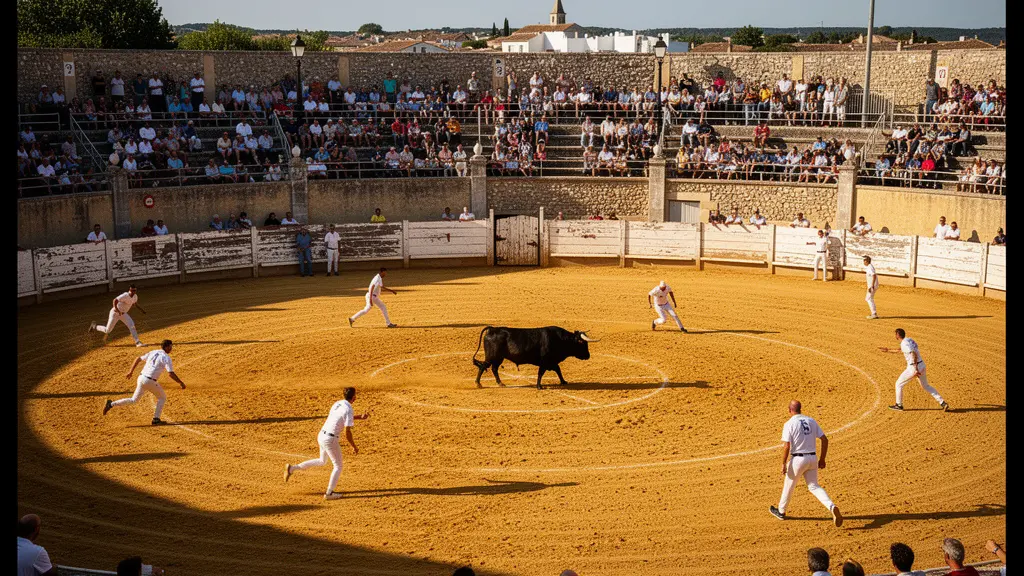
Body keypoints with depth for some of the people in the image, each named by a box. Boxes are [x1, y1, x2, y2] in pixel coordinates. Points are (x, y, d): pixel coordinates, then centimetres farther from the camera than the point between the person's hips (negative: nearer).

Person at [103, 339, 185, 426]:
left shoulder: (153, 353, 14)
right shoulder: (166, 358, -7)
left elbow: (138, 359, 17)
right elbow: (171, 374, -15)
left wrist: (130, 372, 22)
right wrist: (180, 383, -6)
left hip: (141, 378, 6)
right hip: (150, 381, -6)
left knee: (133, 400, 16)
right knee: (162, 398, 17)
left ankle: (111, 404, 2)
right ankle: (156, 419, 8)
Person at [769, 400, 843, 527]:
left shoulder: (789, 424, -11)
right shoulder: (811, 421, 7)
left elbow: (786, 446, -18)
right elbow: (825, 440, 5)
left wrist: (783, 464, -11)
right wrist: (822, 459, 11)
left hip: (797, 459, -5)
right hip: (812, 458, 5)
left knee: (788, 486, 15)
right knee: (814, 486, 11)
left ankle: (781, 511, 33)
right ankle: (832, 507, -13)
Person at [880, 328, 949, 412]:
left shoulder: (904, 343, -14)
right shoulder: (910, 340, 15)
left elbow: (914, 354, -28)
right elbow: (899, 350, 32)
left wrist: (916, 369, -30)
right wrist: (888, 350, 40)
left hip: (913, 368, -9)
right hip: (922, 366, 9)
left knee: (899, 384, 11)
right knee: (926, 386, 23)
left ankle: (899, 405, 22)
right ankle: (943, 403, 12)